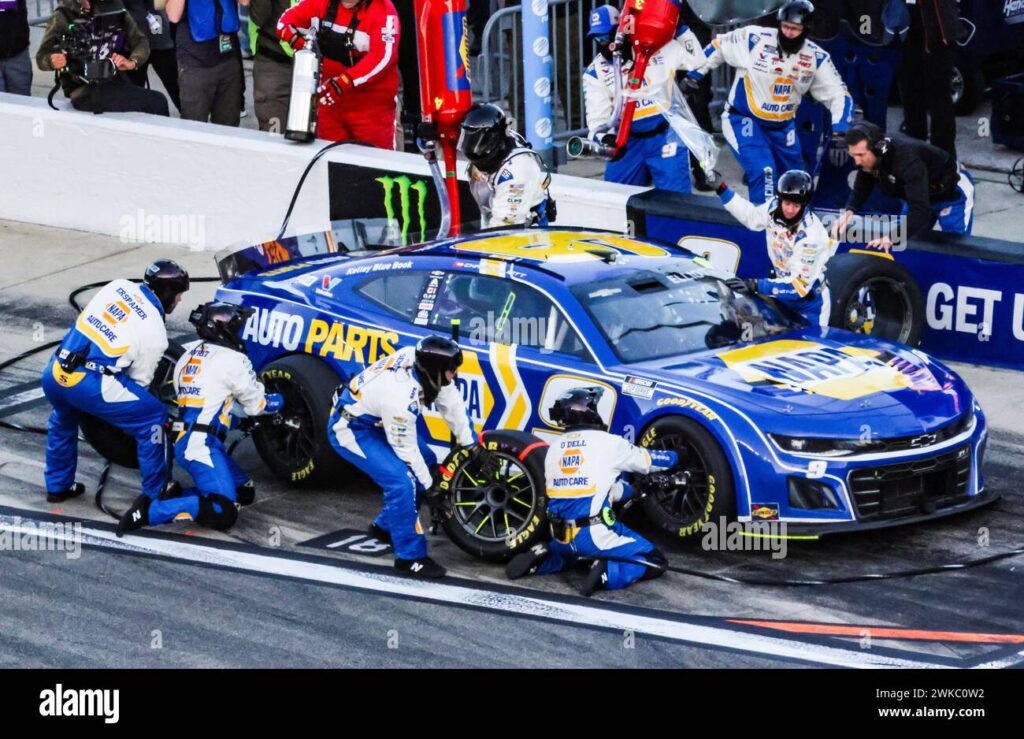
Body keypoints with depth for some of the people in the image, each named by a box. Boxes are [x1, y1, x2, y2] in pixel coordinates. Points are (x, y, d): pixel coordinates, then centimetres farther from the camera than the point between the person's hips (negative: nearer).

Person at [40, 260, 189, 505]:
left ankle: (57, 487, 46)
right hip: (89, 384, -6)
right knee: (153, 417, 8)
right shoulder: (156, 333, -2)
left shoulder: (119, 286, 11)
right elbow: (140, 379, 7)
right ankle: (155, 495, 13)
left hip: (53, 374, 6)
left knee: (63, 420, 37)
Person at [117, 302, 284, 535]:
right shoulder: (231, 360, -5)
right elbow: (256, 405, 7)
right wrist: (278, 402, 28)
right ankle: (149, 511, -24)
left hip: (184, 440, 9)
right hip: (202, 445, -9)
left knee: (245, 493, 14)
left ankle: (173, 494, 4)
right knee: (223, 514, -19)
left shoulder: (190, 353, 17)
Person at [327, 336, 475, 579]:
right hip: (351, 428, -9)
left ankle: (386, 526, 29)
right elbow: (406, 449, -23)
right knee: (401, 481, -22)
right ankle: (410, 558, -11)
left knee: (428, 461, 13)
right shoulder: (401, 399, -37)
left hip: (375, 418, 9)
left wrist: (470, 445, -1)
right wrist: (429, 489, -12)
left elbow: (451, 402, -4)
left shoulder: (420, 358, -18)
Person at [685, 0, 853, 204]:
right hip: (743, 119, -5)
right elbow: (719, 46, -3)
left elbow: (839, 95, -7)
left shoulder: (817, 58, -11)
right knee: (763, 171, -23)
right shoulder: (754, 39, -20)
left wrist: (839, 132, -19)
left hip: (782, 127, 5)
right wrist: (694, 74, 0)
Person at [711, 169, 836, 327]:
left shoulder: (810, 234, -30)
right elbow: (750, 215, 11)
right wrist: (722, 189, 7)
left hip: (810, 300, -6)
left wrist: (756, 285, -39)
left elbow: (800, 284, -32)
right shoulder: (774, 209, -13)